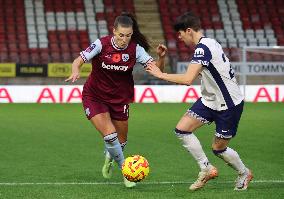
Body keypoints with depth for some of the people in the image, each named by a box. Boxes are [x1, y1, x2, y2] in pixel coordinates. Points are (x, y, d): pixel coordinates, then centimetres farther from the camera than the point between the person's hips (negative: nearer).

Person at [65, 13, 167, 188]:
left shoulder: (135, 49, -14)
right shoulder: (102, 44, -19)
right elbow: (78, 61, -17)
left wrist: (161, 57, -35)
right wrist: (76, 71, -39)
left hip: (120, 99, 3)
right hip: (95, 97, -3)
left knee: (121, 141, 13)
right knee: (110, 135, -20)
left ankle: (110, 157, 49)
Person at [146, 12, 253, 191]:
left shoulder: (203, 47, -25)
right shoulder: (208, 43, 5)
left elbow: (188, 79, -33)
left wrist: (161, 74, -24)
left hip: (230, 104, -9)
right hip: (210, 100, 9)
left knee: (219, 148, 4)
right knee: (182, 129, -4)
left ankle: (244, 173, 31)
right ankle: (207, 169, 8)